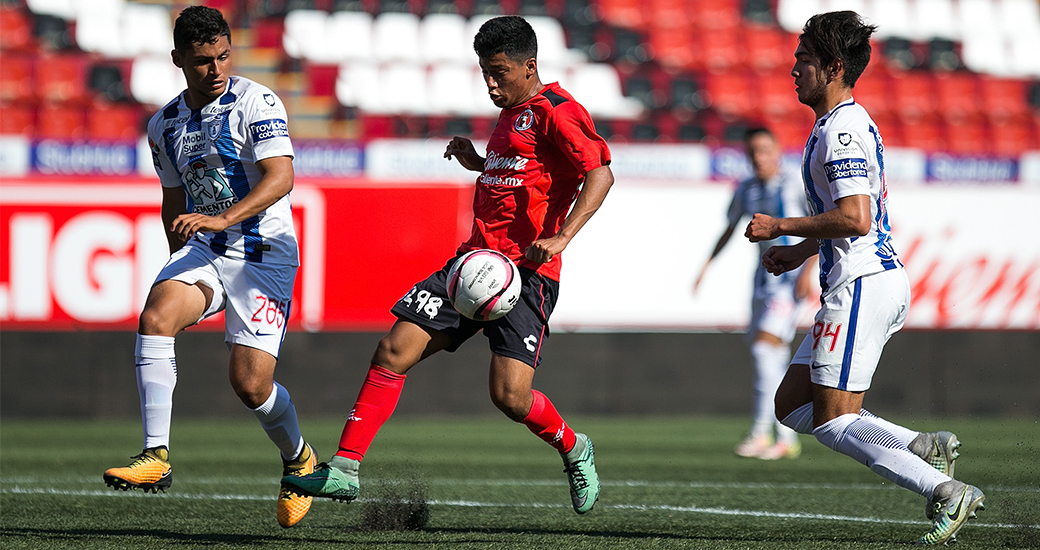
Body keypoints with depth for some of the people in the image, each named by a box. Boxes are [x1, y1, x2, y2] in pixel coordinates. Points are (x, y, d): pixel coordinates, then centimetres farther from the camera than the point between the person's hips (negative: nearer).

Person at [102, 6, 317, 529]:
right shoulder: (164, 125, 10)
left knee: (250, 382, -11)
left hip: (264, 250, -5)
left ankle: (299, 459, 21)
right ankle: (156, 457, -25)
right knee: (154, 318, -26)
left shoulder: (255, 103, -9)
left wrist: (224, 218, -32)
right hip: (202, 250, 5)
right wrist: (181, 260, 20)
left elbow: (281, 177, -20)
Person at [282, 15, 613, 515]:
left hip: (525, 272, -8)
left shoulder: (554, 110, -7)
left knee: (509, 397, -15)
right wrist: (477, 163, 19)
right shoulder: (511, 115, 21)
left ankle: (573, 450, 17)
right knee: (394, 351, -5)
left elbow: (600, 173, -17)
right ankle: (344, 470, -4)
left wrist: (560, 237, -27)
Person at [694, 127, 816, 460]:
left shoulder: (794, 185, -8)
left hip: (791, 276, -7)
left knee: (764, 345, -18)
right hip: (765, 275, 7)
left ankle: (760, 431, -15)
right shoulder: (746, 191, 10)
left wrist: (807, 270, -17)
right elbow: (729, 230, 23)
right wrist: (706, 266, 16)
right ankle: (786, 439, 12)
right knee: (771, 358, 5)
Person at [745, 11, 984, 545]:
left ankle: (946, 492, -14)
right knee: (791, 405, 11)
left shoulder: (841, 131, -15)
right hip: (877, 278, 10)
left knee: (833, 419, -9)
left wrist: (780, 227, -15)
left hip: (862, 286, -10)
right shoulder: (851, 123, 18)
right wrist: (799, 251, 21)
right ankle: (924, 447, 4)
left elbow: (855, 219, -25)